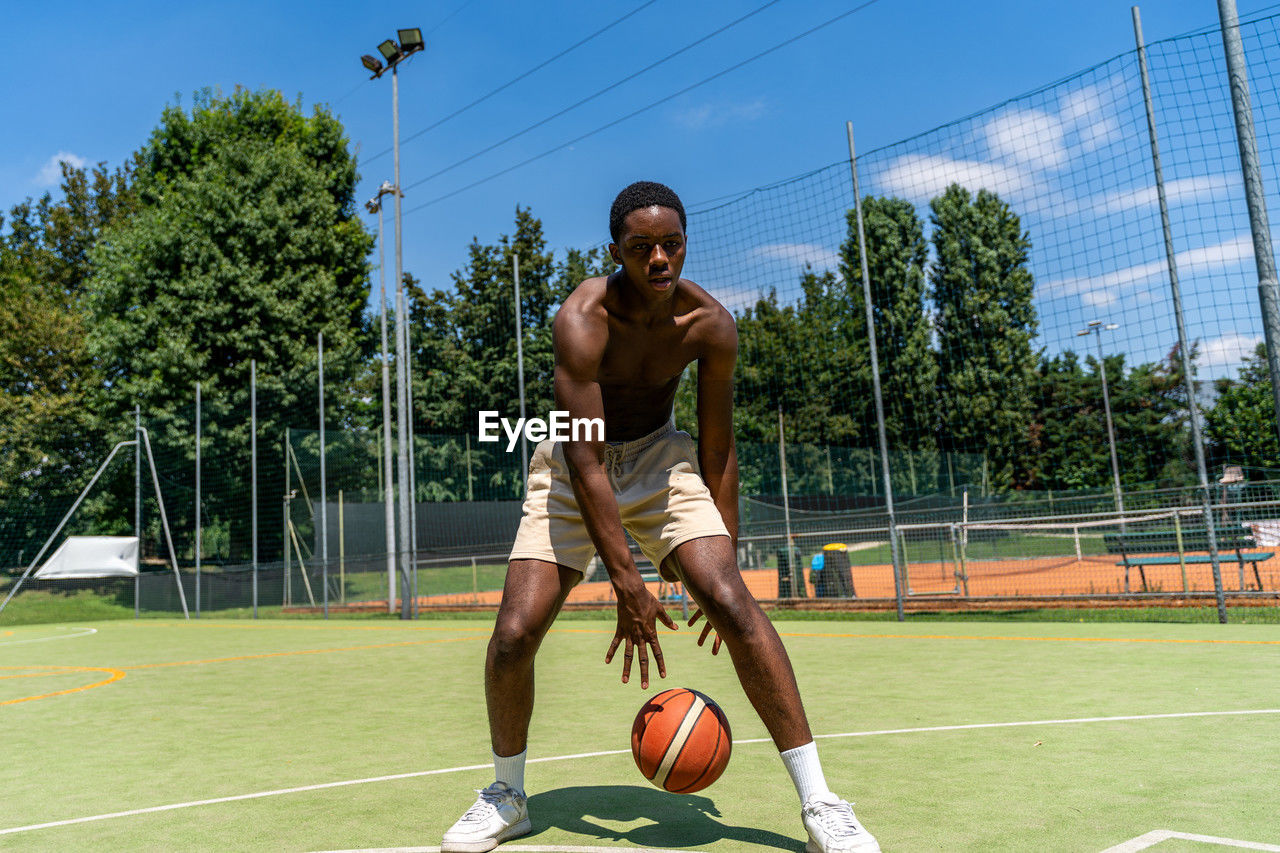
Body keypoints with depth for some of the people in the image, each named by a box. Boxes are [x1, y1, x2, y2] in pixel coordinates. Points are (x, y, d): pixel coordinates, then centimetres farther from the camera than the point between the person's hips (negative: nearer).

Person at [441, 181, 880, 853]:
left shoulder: (710, 324, -16)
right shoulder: (582, 319, -27)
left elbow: (718, 449, -6)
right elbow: (584, 461, -30)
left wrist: (722, 563, -7)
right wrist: (626, 585, -33)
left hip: (660, 458, 2)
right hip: (574, 467, -1)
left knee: (731, 602, -20)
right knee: (514, 633, -14)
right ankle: (506, 797, 15)